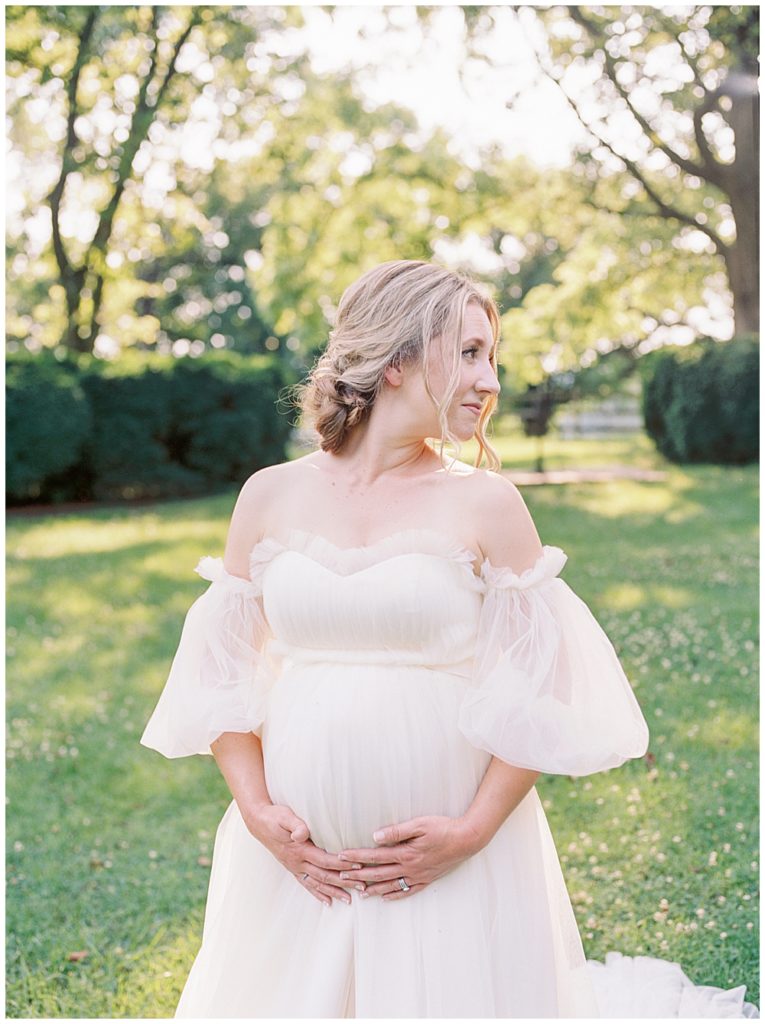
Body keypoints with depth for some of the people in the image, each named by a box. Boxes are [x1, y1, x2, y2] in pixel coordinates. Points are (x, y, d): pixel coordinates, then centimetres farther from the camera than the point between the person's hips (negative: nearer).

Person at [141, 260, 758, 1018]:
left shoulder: (484, 504, -4)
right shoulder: (272, 496, 1)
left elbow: (540, 689, -4)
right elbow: (221, 674, 5)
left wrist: (475, 829, -11)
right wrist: (259, 814, -4)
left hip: (454, 864, -1)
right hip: (295, 859, 2)